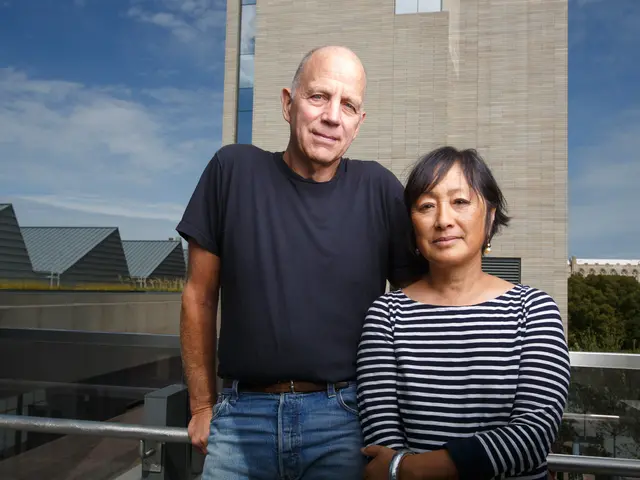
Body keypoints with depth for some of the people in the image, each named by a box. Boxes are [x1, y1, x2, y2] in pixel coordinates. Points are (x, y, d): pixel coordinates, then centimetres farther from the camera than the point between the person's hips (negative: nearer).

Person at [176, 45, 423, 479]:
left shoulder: (379, 189, -3)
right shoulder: (234, 169, -4)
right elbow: (200, 297, 2)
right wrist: (203, 406, 6)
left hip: (344, 416, 0)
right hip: (242, 415, 1)